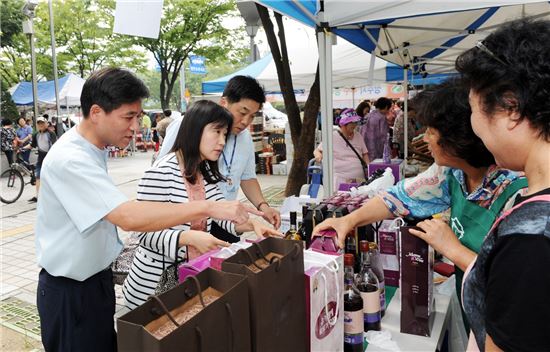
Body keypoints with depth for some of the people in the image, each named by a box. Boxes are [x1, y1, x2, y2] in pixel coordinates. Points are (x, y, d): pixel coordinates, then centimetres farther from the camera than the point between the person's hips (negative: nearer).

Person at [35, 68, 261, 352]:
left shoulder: (93, 148, 4)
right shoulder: (69, 159, -28)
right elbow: (129, 217, -39)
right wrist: (208, 207, -38)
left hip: (97, 277, 9)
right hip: (70, 291, -8)